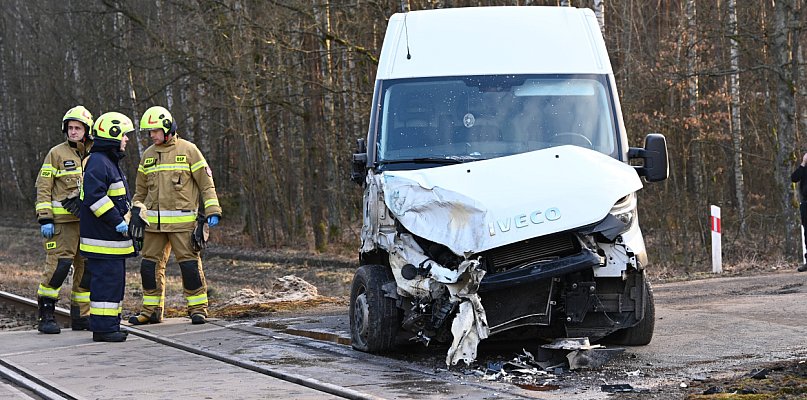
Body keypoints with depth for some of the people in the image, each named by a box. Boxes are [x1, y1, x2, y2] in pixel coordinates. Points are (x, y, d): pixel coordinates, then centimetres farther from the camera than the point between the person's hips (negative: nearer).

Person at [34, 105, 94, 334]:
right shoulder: (57, 153, 0)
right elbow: (43, 188, -3)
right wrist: (44, 219, -11)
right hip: (63, 220, -5)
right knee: (58, 265, -12)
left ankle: (81, 316, 14)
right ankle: (46, 316, -5)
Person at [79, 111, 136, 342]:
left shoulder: (110, 162, 20)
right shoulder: (98, 163, -15)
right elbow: (94, 197, -24)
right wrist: (116, 221, -22)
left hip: (113, 237, 11)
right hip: (102, 237, -11)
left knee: (115, 280, 13)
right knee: (106, 280, -10)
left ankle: (110, 325, 19)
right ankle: (102, 327, -8)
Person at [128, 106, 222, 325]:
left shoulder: (188, 150, -1)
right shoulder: (148, 155, 14)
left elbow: (206, 182, 0)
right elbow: (141, 190, 24)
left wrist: (212, 211, -7)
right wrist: (136, 214, 14)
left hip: (182, 220, -5)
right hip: (154, 222, 5)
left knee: (189, 263, -7)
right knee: (150, 265, 5)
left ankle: (198, 308, 1)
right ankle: (151, 309, 14)